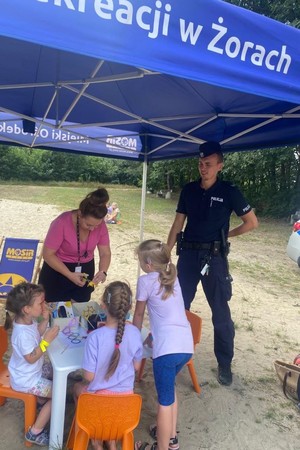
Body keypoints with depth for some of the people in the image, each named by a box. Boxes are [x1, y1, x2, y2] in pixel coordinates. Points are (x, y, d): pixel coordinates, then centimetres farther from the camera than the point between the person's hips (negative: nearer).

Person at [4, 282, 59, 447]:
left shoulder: (28, 320, -10)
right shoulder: (23, 333, -38)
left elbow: (37, 333, 8)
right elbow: (31, 358, -30)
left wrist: (45, 319, -8)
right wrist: (47, 340, -35)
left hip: (34, 370, 9)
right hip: (26, 379, -9)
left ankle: (41, 400, 44)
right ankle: (35, 432, 8)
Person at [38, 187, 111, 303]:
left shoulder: (100, 225, -16)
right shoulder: (62, 223, -27)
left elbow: (105, 253, -8)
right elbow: (48, 254, -21)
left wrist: (103, 272, -28)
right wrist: (70, 275, -28)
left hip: (85, 270, 4)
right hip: (57, 272, -3)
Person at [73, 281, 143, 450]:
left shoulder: (95, 337, -30)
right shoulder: (135, 333, -17)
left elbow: (89, 376, -18)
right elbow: (136, 366, -1)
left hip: (99, 396, -3)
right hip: (126, 394, 3)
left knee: (78, 387, 30)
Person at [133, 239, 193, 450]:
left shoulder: (146, 281, -3)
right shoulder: (173, 277, 15)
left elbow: (139, 314, 9)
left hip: (168, 348, -8)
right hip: (186, 345, 8)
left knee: (165, 400, 8)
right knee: (168, 388, 28)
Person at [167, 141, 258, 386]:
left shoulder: (229, 191, -6)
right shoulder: (189, 190, 5)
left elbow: (252, 222, 1)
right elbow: (178, 223, 7)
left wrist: (226, 234, 4)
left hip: (214, 257, -3)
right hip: (188, 254, 4)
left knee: (221, 313, 6)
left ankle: (225, 364, 23)